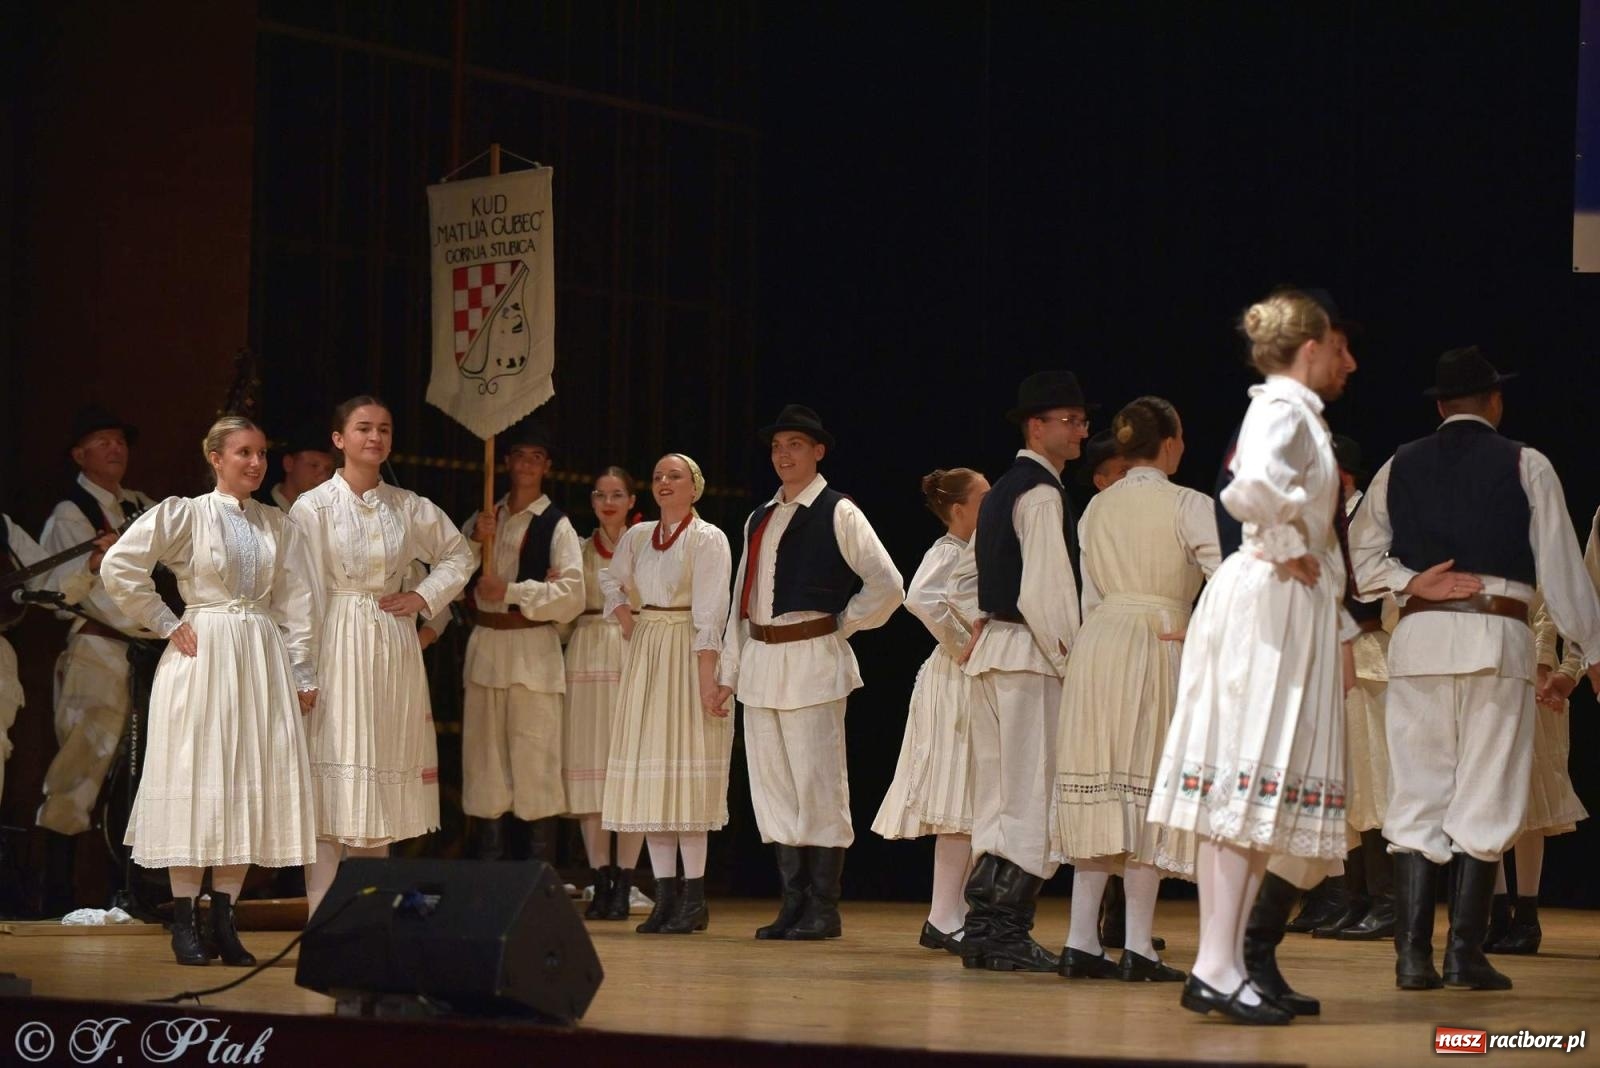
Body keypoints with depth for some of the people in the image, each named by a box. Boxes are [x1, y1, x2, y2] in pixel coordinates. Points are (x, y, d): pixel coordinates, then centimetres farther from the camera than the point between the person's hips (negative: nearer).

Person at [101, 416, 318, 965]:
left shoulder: (278, 526, 11)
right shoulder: (184, 514, -2)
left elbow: (296, 605, 11)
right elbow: (118, 566, -7)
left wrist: (303, 674, 6)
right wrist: (165, 623, -6)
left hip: (263, 661, 4)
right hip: (202, 655, -4)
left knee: (251, 787, 2)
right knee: (197, 780, -5)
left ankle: (224, 920, 7)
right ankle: (185, 921, -2)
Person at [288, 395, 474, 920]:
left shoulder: (409, 507, 9)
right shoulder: (313, 507, -3)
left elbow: (458, 553, 23)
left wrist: (426, 597, 6)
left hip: (394, 649, 4)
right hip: (337, 646, -4)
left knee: (385, 776, 6)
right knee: (333, 776, -8)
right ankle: (324, 914, -8)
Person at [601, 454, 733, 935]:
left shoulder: (709, 540, -5)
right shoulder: (637, 537, 12)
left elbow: (709, 616, -13)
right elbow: (611, 581, 29)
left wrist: (708, 678, -20)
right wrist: (625, 620, 11)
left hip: (689, 656, -6)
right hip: (645, 655, 6)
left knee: (687, 774, -9)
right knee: (648, 770, 2)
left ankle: (694, 898, -7)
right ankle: (666, 894, 4)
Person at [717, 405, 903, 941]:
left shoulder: (838, 513, -3)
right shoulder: (759, 519, 17)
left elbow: (886, 584, -8)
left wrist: (842, 625, -2)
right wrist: (729, 668, 14)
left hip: (812, 659, -7)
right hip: (760, 660, 7)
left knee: (818, 786, -6)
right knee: (772, 786, 8)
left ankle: (822, 908, -1)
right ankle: (793, 903, 14)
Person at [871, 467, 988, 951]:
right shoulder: (947, 552, -12)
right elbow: (920, 598, -32)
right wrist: (961, 642, -22)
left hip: (977, 686, 10)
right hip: (954, 686, -10)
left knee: (969, 808, 11)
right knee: (960, 805, -11)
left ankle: (949, 915, 17)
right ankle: (944, 920, -10)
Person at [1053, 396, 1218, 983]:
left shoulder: (1096, 509, 12)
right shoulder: (1187, 506, -4)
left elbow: (1091, 597, 15)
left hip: (1095, 647, 5)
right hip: (1155, 647, -5)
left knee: (1100, 794, 7)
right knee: (1147, 795, -3)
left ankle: (1081, 942, 4)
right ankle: (1137, 947, -5)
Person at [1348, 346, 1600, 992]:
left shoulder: (1400, 468, 12)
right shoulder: (1526, 466, 4)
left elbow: (1357, 559, 7)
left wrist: (1410, 581, -1)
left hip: (1419, 638, 3)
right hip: (1497, 637, -3)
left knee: (1416, 799, 4)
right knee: (1485, 803, 1)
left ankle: (1413, 954, -2)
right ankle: (1465, 954, -3)